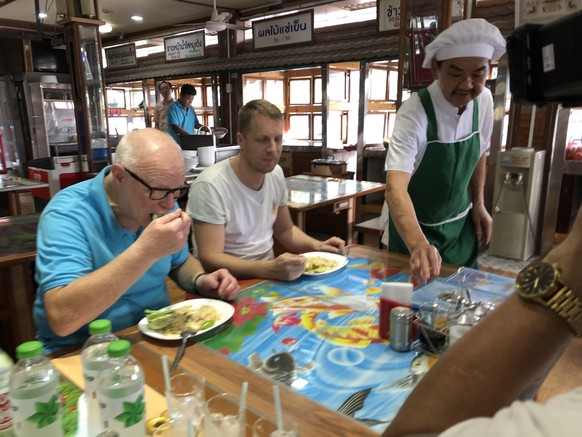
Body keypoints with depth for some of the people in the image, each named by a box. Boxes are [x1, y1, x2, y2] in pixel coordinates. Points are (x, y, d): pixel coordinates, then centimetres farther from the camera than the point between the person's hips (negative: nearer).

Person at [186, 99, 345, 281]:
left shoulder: (276, 173, 1)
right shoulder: (210, 186, -20)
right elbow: (210, 260, -23)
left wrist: (317, 246, -4)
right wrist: (269, 269, -35)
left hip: (268, 272, 7)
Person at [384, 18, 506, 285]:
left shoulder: (484, 100, -9)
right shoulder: (415, 113, -28)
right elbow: (395, 187, -40)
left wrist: (478, 205, 8)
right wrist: (419, 245, -54)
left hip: (461, 225, 5)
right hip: (416, 229, -5)